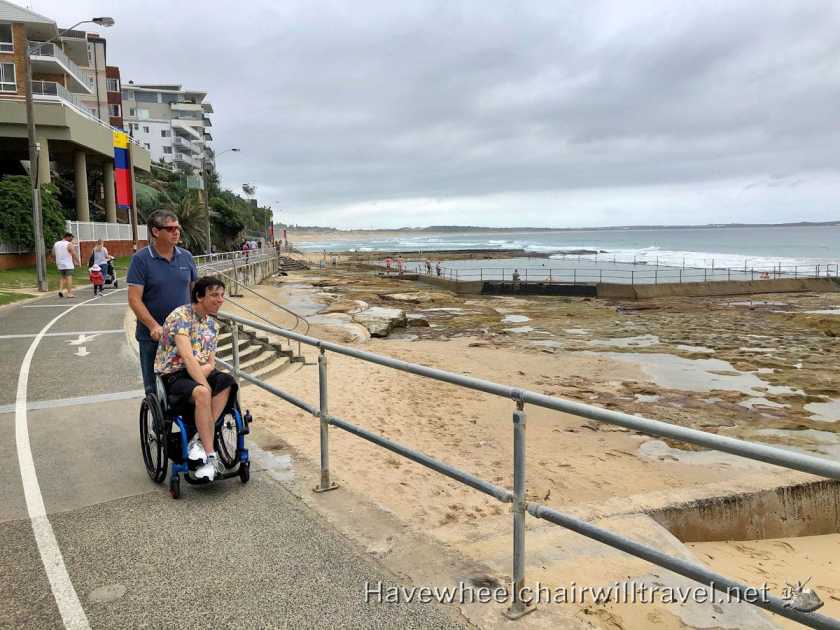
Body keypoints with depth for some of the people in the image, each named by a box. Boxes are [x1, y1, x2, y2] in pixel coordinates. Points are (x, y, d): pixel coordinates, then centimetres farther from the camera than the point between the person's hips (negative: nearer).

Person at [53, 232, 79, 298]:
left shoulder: (56, 244, 10)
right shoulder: (69, 244, -10)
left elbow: (53, 254, 13)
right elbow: (74, 255, -13)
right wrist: (78, 262, -2)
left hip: (60, 265, 6)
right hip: (68, 265, -6)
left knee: (61, 278, 18)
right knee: (69, 278, -4)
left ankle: (60, 290, 3)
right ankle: (69, 293, -6)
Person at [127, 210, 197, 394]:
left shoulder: (186, 257, 5)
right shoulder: (141, 259, -8)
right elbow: (134, 299, -13)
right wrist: (154, 326, -23)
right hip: (153, 337, -3)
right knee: (154, 389, 9)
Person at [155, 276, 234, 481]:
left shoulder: (212, 324, 11)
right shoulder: (180, 316, -14)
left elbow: (210, 363, 9)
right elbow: (188, 357, -24)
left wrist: (204, 371, -15)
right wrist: (207, 388, -27)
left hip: (199, 372, 7)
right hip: (173, 374, -7)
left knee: (227, 382, -23)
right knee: (202, 393, -35)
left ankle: (200, 440, -24)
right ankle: (210, 457, -28)